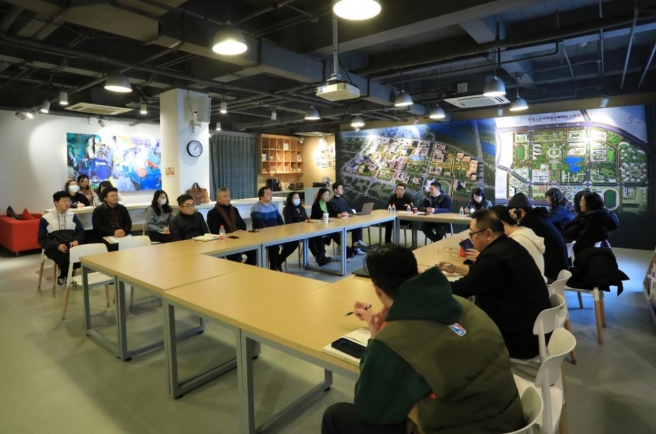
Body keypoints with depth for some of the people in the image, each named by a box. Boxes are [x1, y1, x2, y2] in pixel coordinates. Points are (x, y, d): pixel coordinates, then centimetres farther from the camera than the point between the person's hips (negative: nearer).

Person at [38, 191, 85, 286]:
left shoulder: (73, 216, 13)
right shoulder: (46, 218, 3)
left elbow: (81, 232, 14)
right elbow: (42, 239, 2)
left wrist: (76, 241, -10)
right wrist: (57, 245, -16)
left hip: (71, 245, 3)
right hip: (54, 248, -3)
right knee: (65, 259, -36)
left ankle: (64, 275, 0)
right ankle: (64, 275, 3)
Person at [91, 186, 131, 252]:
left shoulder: (122, 208, 18)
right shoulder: (98, 210, 7)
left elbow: (128, 223, 13)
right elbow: (97, 227, -3)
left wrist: (124, 231, -10)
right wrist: (113, 233, -16)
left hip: (122, 236, 3)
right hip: (105, 237, -3)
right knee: (114, 247, -35)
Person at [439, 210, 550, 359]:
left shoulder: (495, 258, -28)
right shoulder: (508, 246, 2)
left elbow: (461, 290, -16)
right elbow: (481, 273, 20)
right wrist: (456, 268, 25)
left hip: (521, 339, -8)